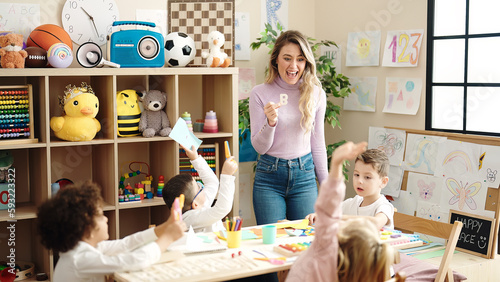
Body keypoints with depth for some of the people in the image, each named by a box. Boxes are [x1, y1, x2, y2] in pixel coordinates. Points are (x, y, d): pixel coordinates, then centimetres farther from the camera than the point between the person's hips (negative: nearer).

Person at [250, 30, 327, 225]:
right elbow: (259, 147, -3)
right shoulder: (260, 94, -5)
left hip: (304, 175, 2)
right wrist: (271, 122, -22)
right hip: (269, 175, -1)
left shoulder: (316, 94, 1)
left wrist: (326, 185, 10)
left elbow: (318, 143, 9)